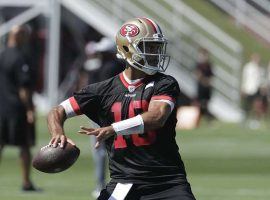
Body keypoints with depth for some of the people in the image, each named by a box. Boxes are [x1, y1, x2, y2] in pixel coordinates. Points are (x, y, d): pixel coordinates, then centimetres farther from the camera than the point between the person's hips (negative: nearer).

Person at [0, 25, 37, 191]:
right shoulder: (19, 59, -14)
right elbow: (23, 88, -19)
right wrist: (29, 109, -18)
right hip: (18, 108, -7)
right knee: (25, 146, 2)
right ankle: (26, 182, 3)